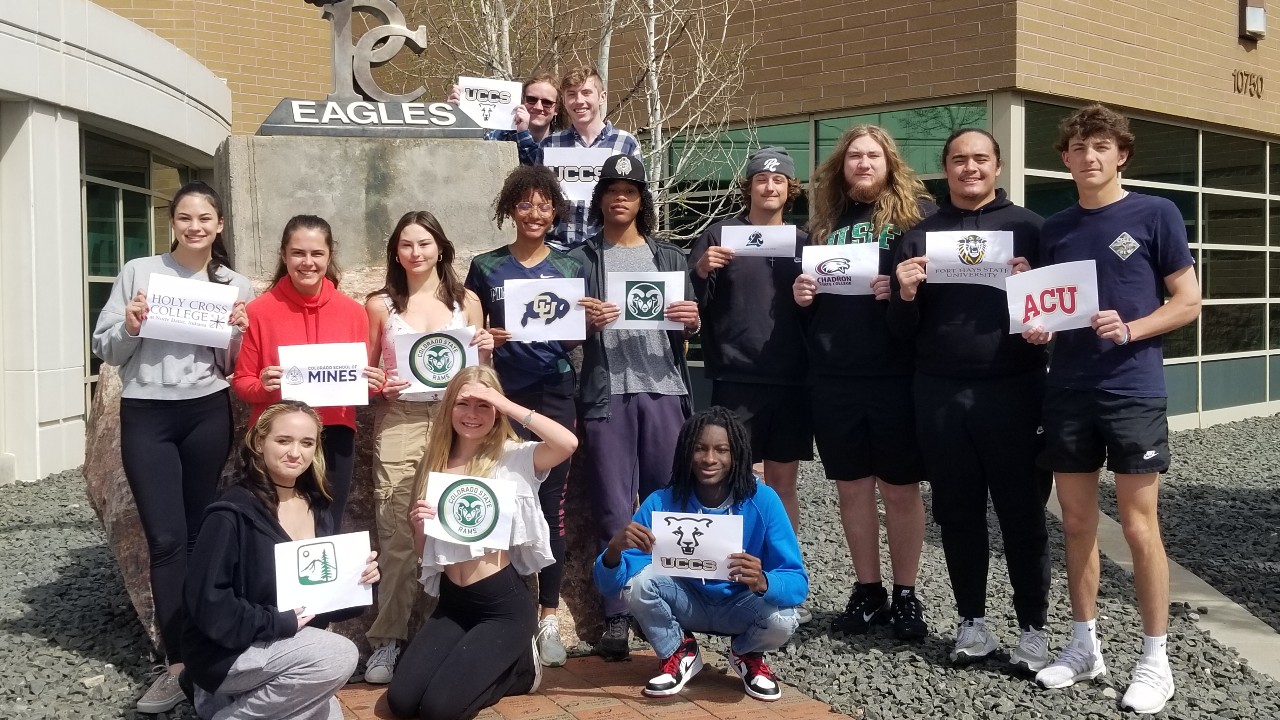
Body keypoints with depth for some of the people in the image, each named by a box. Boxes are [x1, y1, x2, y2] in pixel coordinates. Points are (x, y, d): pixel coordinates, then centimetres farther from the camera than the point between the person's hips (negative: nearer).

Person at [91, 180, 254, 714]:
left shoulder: (236, 286, 6)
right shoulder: (138, 272, 1)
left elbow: (234, 368, 9)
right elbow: (104, 351, 3)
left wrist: (238, 333, -9)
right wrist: (129, 328, -16)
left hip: (207, 414, 2)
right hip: (146, 416, -1)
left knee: (199, 534, 8)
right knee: (167, 539, -5)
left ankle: (194, 645, 20)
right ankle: (179, 662, -1)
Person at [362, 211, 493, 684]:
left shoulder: (466, 301, 10)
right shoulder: (380, 304, 8)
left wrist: (486, 353, -5)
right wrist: (379, 387, -8)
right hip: (399, 423, -1)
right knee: (397, 535, -4)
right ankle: (387, 639, 4)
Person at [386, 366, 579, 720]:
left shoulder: (514, 457, -4)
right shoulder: (435, 465, 10)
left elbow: (568, 443, -27)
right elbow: (425, 552, 15)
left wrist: (505, 404, -22)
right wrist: (418, 526, -8)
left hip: (505, 603, -5)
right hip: (452, 603, 6)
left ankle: (520, 666, 12)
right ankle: (492, 663, 16)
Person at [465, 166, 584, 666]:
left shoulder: (569, 269, 8)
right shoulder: (485, 268, 5)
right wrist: (484, 339, -12)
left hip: (554, 396, 1)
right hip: (503, 396, 0)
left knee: (551, 506, 2)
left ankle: (549, 617, 10)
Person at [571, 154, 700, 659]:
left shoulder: (669, 258, 17)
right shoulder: (581, 260, 11)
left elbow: (689, 332, 16)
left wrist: (691, 322, -6)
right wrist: (585, 320, -15)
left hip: (663, 390, 2)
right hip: (607, 394, -2)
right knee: (614, 510, -4)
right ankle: (616, 618, 0)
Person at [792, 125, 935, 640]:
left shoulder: (916, 212, 2)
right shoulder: (824, 222, 14)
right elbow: (806, 291, 21)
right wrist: (800, 294, -1)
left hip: (897, 372, -4)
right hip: (834, 375, 4)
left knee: (900, 487, 5)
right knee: (852, 486, 10)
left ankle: (906, 595, 18)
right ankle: (867, 590, 23)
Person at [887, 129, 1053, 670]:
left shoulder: (1027, 226, 6)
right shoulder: (920, 235, 12)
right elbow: (903, 328, 10)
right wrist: (906, 295, -11)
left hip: (1013, 391, -2)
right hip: (939, 395, 2)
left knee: (1022, 514, 3)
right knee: (958, 514, 9)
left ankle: (1033, 628, 14)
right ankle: (972, 621, 22)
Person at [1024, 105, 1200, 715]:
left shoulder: (1154, 214, -1)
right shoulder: (1054, 229, 12)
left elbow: (1188, 301, -2)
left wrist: (1130, 330, -18)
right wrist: (1035, 326, -5)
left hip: (1133, 392, -4)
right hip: (1067, 393, 4)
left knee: (1139, 526, -1)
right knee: (1077, 522, 9)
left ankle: (1155, 658, 11)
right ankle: (1084, 644, 22)